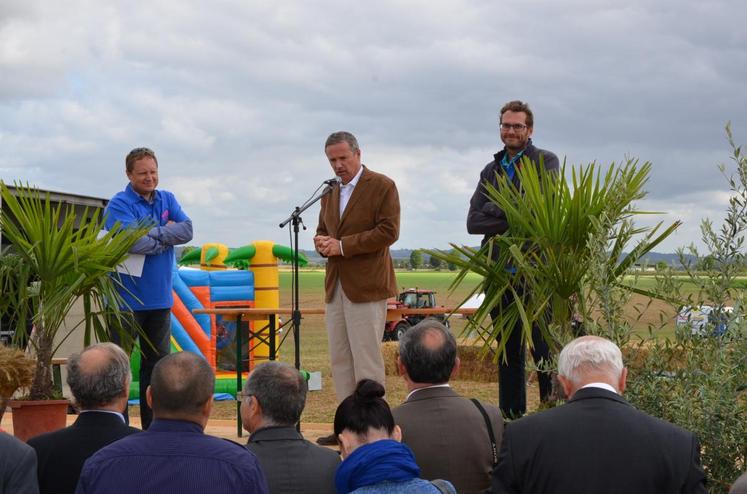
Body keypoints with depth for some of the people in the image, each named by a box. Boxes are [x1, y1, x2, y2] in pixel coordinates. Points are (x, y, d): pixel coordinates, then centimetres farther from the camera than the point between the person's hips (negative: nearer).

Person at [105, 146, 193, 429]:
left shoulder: (167, 200, 9)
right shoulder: (119, 205, -10)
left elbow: (187, 230, -5)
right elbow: (133, 243, -25)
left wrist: (152, 234, -16)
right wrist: (167, 235, -10)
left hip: (159, 298, 6)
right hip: (127, 298, -6)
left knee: (157, 363, 13)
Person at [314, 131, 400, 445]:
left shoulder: (382, 186, -3)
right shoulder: (330, 193, 19)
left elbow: (388, 231, -12)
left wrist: (343, 245, -15)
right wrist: (321, 242, 1)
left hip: (366, 286, -7)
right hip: (336, 287, 7)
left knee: (366, 358, -6)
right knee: (339, 359, 7)